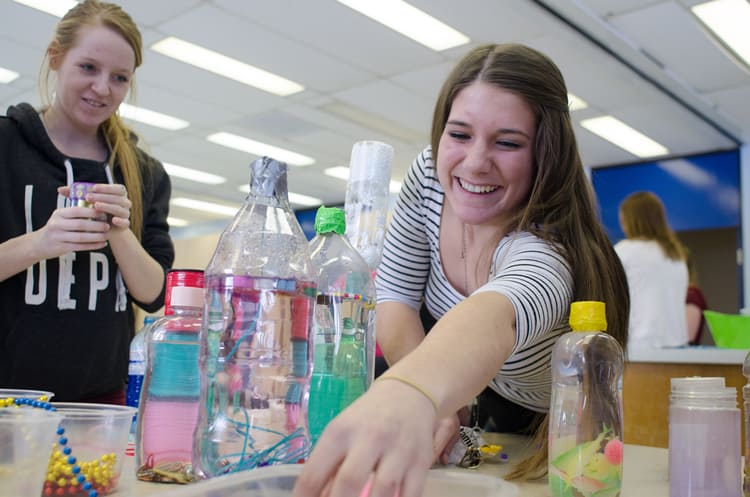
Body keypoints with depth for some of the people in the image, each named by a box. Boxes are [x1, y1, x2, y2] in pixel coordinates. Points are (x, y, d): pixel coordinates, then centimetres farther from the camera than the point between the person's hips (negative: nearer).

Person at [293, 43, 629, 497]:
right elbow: (395, 297, -12)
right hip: (467, 403, 4)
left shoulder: (546, 247, -37)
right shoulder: (430, 175, -19)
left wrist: (411, 394, -80)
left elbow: (494, 316, -59)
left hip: (552, 430, -3)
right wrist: (427, 399, -29)